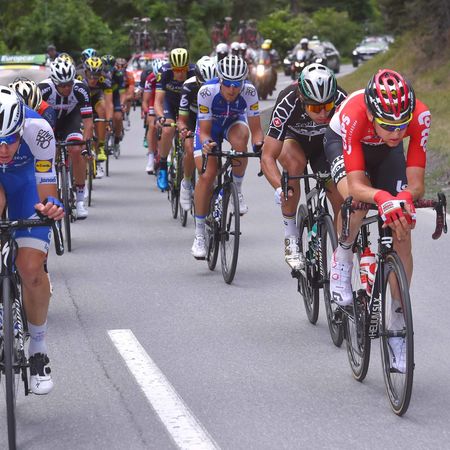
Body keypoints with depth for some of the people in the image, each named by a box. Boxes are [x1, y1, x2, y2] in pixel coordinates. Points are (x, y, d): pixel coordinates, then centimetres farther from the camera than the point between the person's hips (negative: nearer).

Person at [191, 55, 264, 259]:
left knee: (241, 135, -37)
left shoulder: (249, 91, -31)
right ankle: (199, 235, -6)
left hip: (234, 123, 1)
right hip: (209, 126, -1)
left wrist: (259, 146, -47)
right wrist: (207, 143, -50)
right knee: (207, 175, -17)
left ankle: (237, 190, -14)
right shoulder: (207, 91, -34)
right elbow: (204, 131, -28)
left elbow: (255, 129, -27)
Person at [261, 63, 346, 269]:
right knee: (295, 162, -35)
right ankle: (291, 240, -23)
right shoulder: (287, 104, -39)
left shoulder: (341, 101, -36)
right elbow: (267, 157, -38)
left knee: (341, 198, -15)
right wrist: (279, 188, -55)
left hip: (325, 142, 2)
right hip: (292, 138, -1)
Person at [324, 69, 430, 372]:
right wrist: (381, 197, -66)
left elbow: (417, 184, -34)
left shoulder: (420, 116, -37)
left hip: (386, 152, 2)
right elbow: (356, 186, -45)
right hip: (343, 142, -2)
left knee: (402, 236, -8)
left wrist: (407, 197, -57)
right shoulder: (354, 116, -42)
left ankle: (397, 323, 5)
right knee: (359, 202, -35)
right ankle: (342, 258, -3)